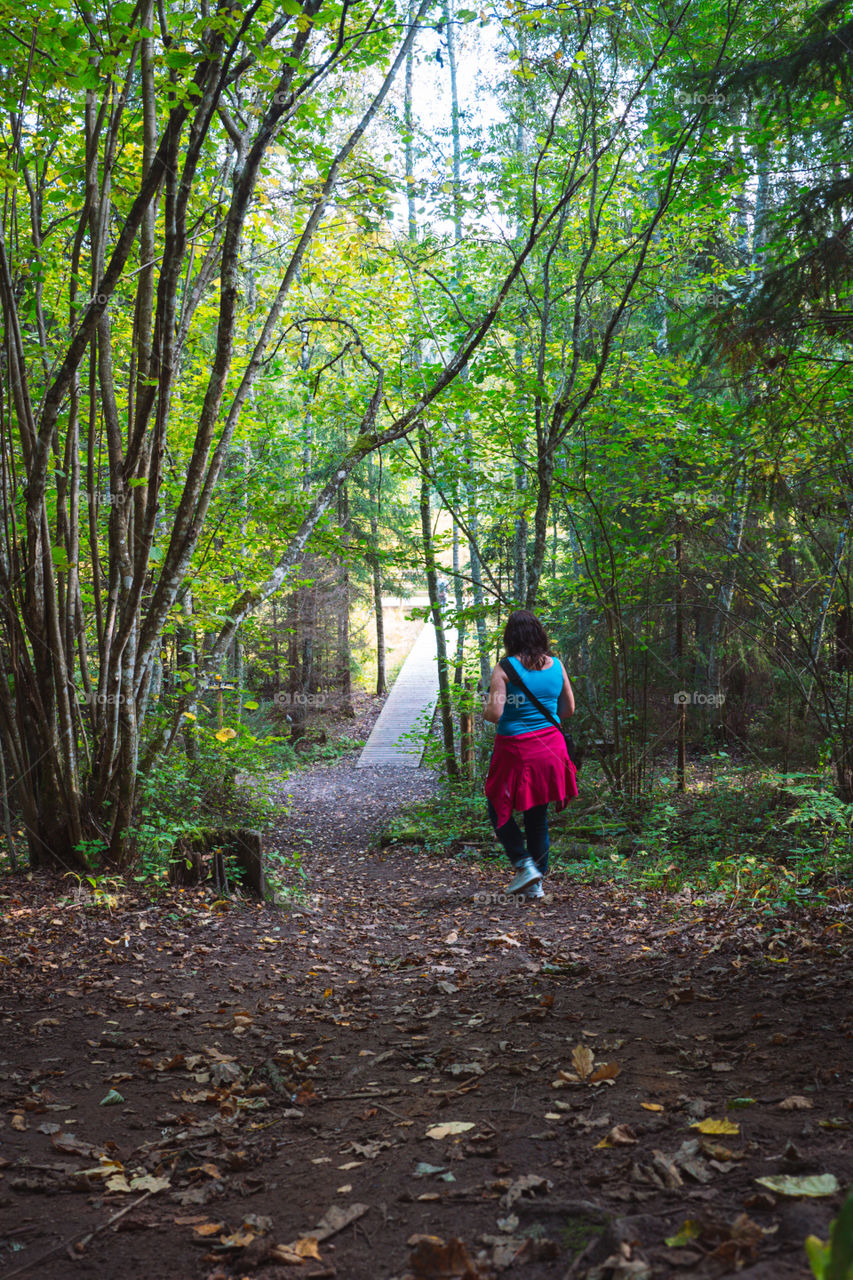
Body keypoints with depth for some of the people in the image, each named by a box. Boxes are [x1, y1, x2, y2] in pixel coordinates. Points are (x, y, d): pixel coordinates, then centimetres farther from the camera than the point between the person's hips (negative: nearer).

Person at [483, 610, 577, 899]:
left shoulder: (505, 668, -12)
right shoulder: (555, 665, 2)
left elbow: (494, 713, -18)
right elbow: (569, 709, 9)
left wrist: (484, 712, 4)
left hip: (515, 750, -5)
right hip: (550, 749, 5)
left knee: (499, 809, 14)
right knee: (538, 815, 15)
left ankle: (524, 864, 0)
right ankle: (536, 882, 19)